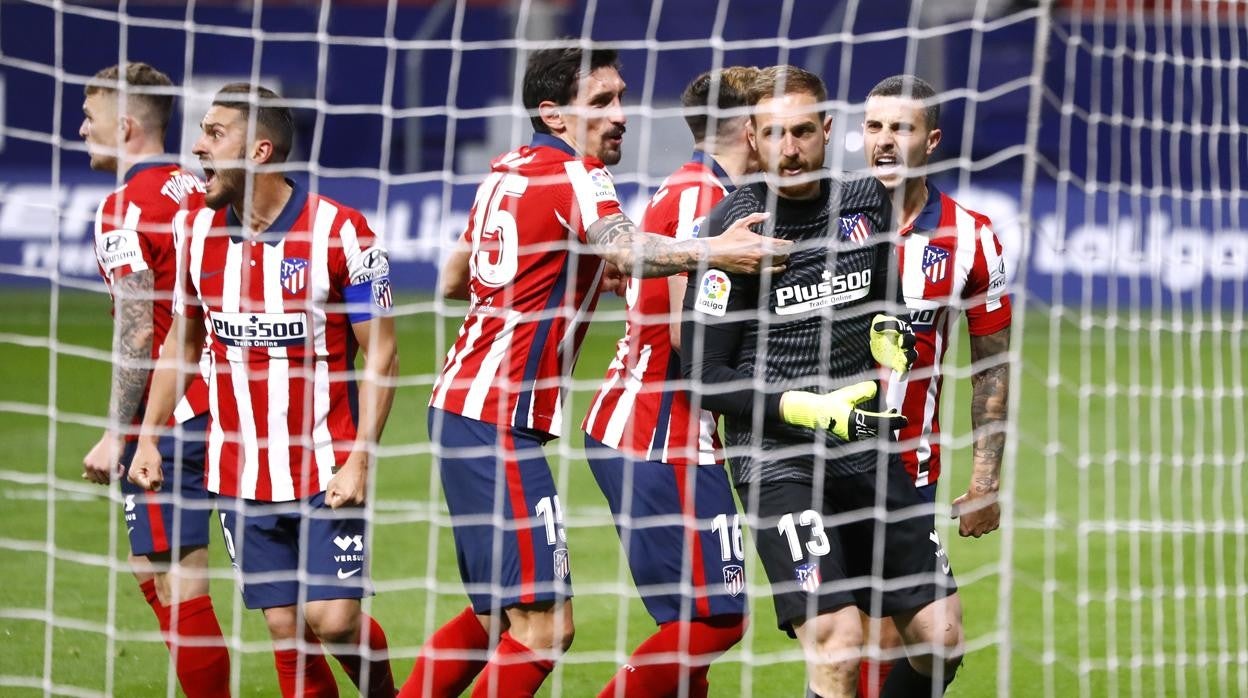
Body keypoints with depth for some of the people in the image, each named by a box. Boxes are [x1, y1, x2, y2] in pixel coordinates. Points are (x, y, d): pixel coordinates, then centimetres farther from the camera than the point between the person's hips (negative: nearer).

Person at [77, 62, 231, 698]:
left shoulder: (125, 208, -14)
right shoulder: (194, 189, 11)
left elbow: (137, 334, -19)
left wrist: (116, 436, -15)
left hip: (166, 423, -9)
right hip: (216, 414, 9)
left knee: (178, 587, -4)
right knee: (149, 570, 18)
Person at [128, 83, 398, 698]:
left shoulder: (340, 231, -12)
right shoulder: (197, 231, 3)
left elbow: (381, 352, -8)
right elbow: (183, 339, 16)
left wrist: (360, 460, -15)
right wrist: (148, 437, 8)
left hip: (328, 473, -4)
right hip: (240, 477, 4)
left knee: (333, 619, -10)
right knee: (284, 630, 2)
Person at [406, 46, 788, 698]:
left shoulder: (506, 170, 14)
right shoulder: (574, 175, -11)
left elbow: (453, 279, 28)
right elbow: (625, 249, -33)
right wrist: (712, 251, -49)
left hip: (460, 405, 10)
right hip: (499, 422, -10)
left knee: (496, 615, 18)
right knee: (544, 626, -11)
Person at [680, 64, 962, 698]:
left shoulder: (867, 201, 5)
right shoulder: (733, 227, -10)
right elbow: (700, 373, -10)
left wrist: (888, 333, 4)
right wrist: (806, 408, -19)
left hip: (866, 448, 6)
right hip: (775, 454, -6)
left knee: (940, 637, 3)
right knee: (837, 644, -19)